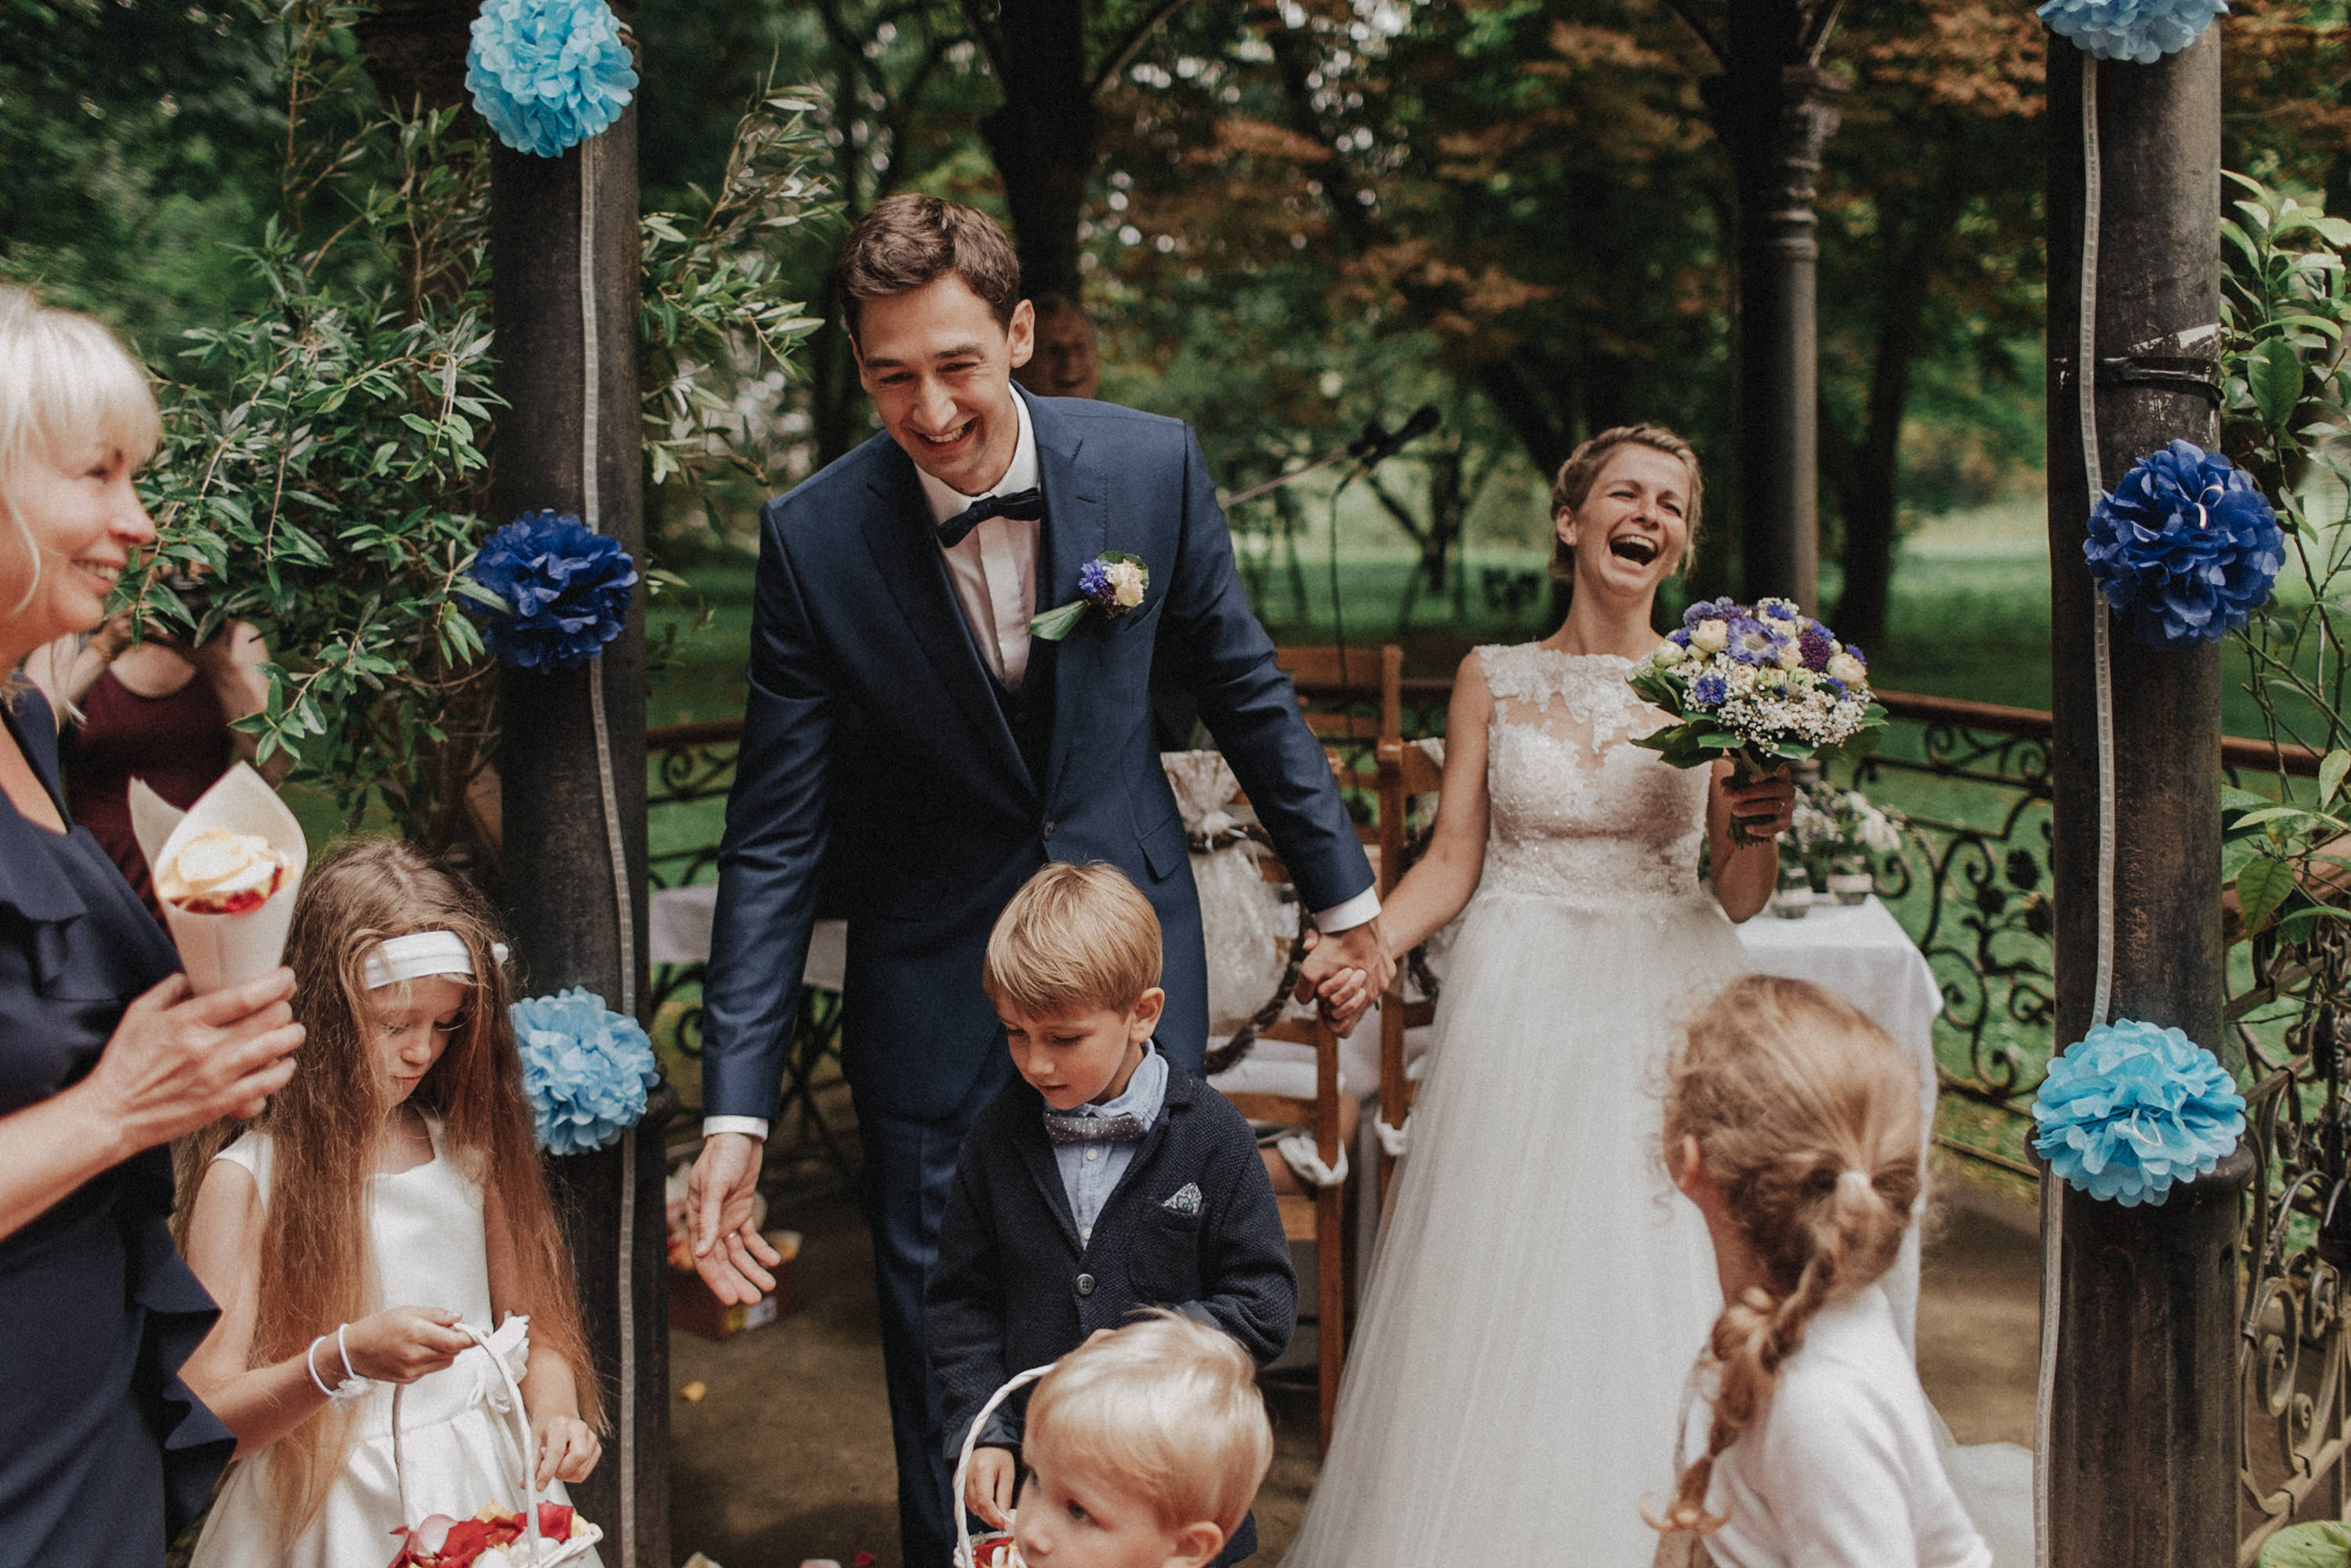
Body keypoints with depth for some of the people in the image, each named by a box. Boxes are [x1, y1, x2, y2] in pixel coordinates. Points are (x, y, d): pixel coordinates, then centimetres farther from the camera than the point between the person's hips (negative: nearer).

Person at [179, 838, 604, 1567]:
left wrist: (552, 1410, -13)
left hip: (489, 1487, 4)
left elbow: (534, 1323, 7)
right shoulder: (246, 1179, -11)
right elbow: (204, 1418, -14)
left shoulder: (470, 1144, 2)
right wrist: (345, 1358, -29)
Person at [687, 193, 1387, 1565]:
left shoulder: (1155, 465, -11)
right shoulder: (814, 538, -15)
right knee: (944, 1350, 7)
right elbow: (775, 839, -12)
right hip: (935, 1000, -1)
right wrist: (735, 1113, -15)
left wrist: (1348, 894, 10)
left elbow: (1249, 692, 4)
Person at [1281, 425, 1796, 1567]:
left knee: (1655, 1287, 2)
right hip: (1523, 1007, 0)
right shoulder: (1493, 680, 4)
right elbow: (1452, 863, 3)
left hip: (1665, 1004, 0)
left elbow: (1735, 898, 5)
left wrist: (1758, 831, -16)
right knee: (1506, 1281, 3)